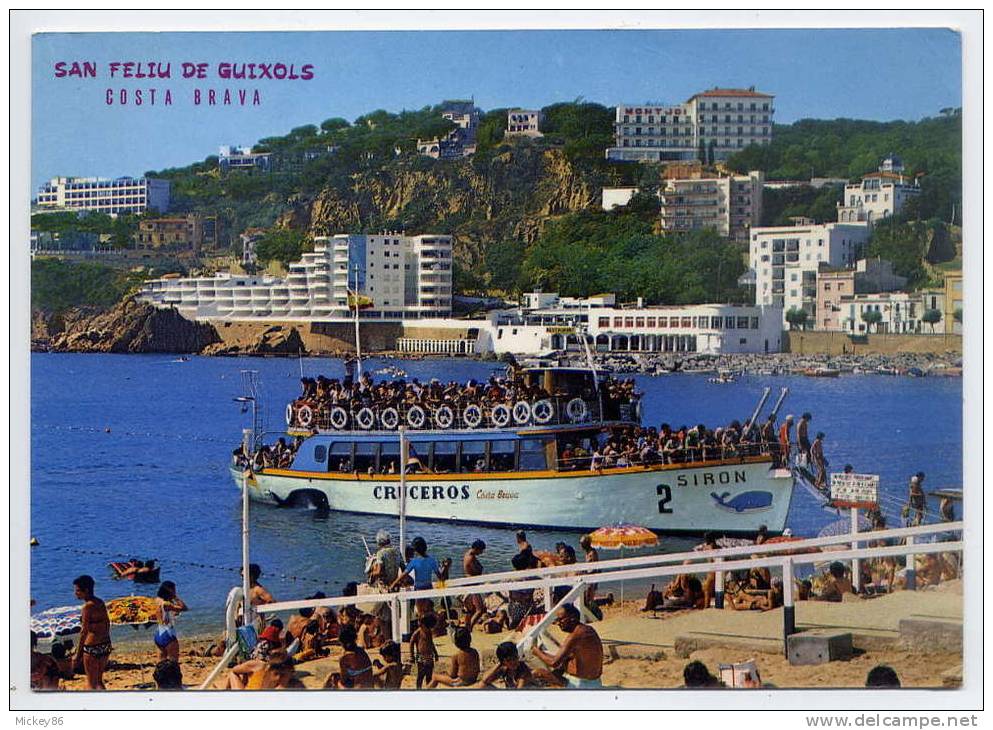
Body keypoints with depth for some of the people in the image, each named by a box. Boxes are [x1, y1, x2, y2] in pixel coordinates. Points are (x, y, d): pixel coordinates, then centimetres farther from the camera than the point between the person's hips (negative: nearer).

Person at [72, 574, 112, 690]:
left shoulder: (88, 606, -16)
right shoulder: (100, 603, 7)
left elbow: (84, 632, -17)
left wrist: (78, 655, -15)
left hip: (92, 647, -8)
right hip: (105, 645, 8)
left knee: (91, 684, 3)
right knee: (99, 681, 20)